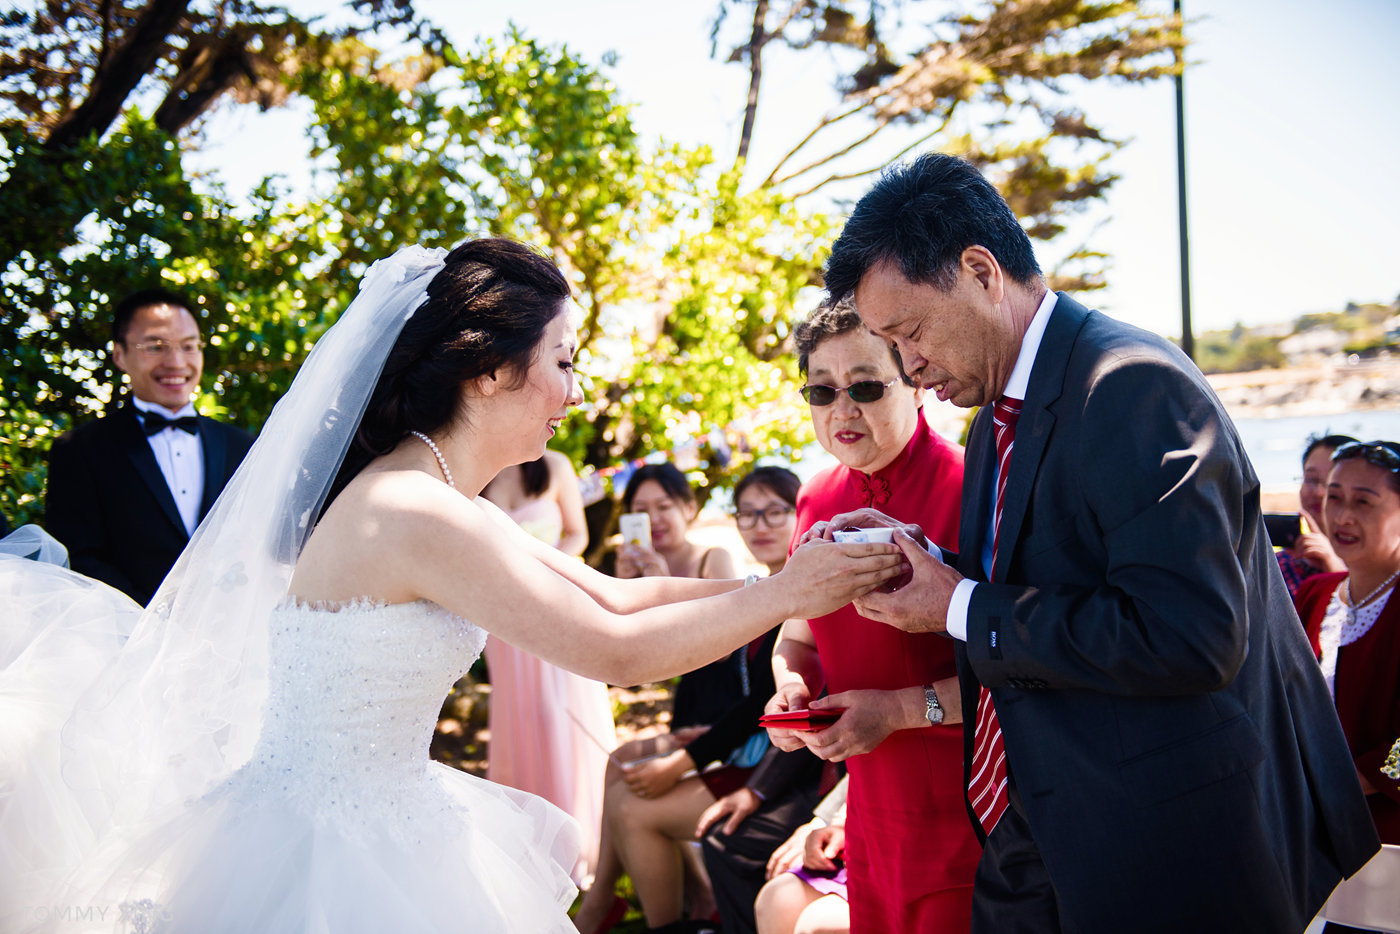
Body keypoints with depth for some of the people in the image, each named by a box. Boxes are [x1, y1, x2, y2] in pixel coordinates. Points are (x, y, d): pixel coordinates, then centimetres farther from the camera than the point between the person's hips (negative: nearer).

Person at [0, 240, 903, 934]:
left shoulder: (443, 505, 5)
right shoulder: (419, 515, -25)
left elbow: (613, 595, 8)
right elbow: (614, 650, -21)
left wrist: (781, 580, 3)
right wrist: (782, 597, -12)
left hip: (373, 827, 9)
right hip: (327, 857, -9)